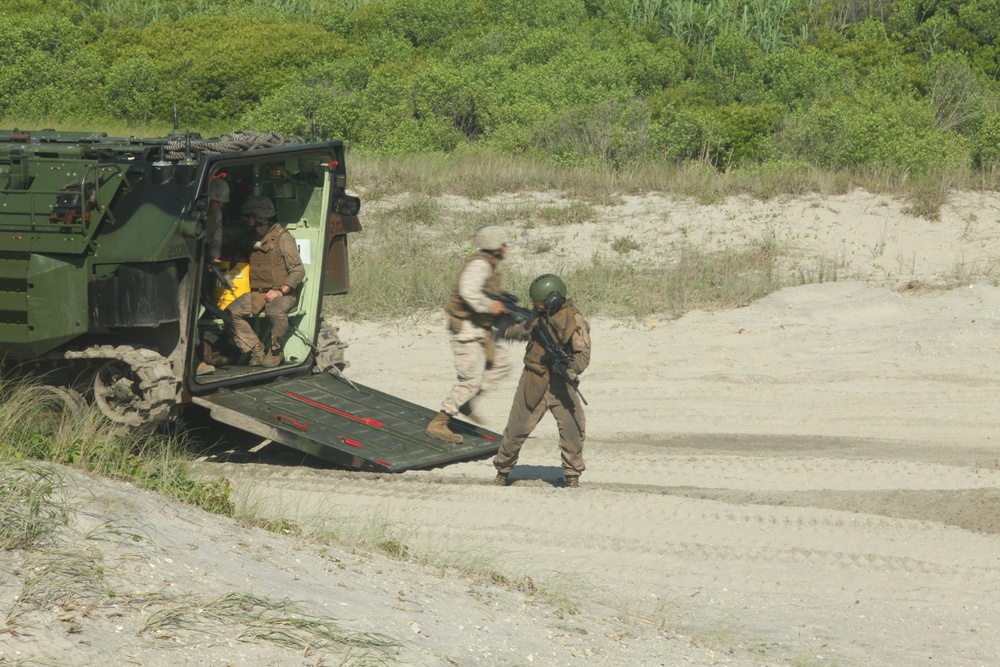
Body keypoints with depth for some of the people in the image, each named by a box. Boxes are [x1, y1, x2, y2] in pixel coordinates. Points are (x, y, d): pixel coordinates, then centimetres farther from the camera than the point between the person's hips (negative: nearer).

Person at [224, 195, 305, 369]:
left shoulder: (282, 238, -8)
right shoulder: (251, 238, 12)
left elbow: (298, 270, -10)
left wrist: (280, 291, -20)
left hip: (281, 293, -6)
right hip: (257, 293, 6)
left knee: (275, 312, -38)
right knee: (232, 312, -17)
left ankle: (275, 352, -14)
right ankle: (257, 351, -11)